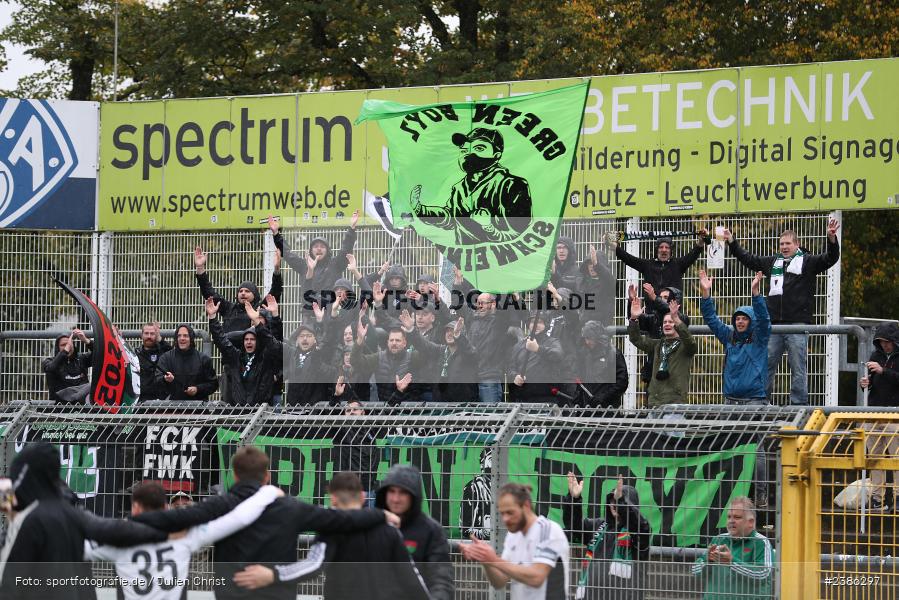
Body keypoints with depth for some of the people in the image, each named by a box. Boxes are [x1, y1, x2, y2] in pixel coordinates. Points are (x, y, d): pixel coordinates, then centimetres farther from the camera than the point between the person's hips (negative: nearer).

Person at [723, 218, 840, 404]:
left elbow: (830, 258, -10)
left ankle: (799, 404, 1)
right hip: (774, 324, 5)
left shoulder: (807, 261, 3)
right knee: (766, 365, 8)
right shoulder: (773, 262, 18)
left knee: (798, 368, -2)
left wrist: (831, 238, -26)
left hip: (797, 324, -5)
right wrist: (732, 242, 26)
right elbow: (748, 259, 28)